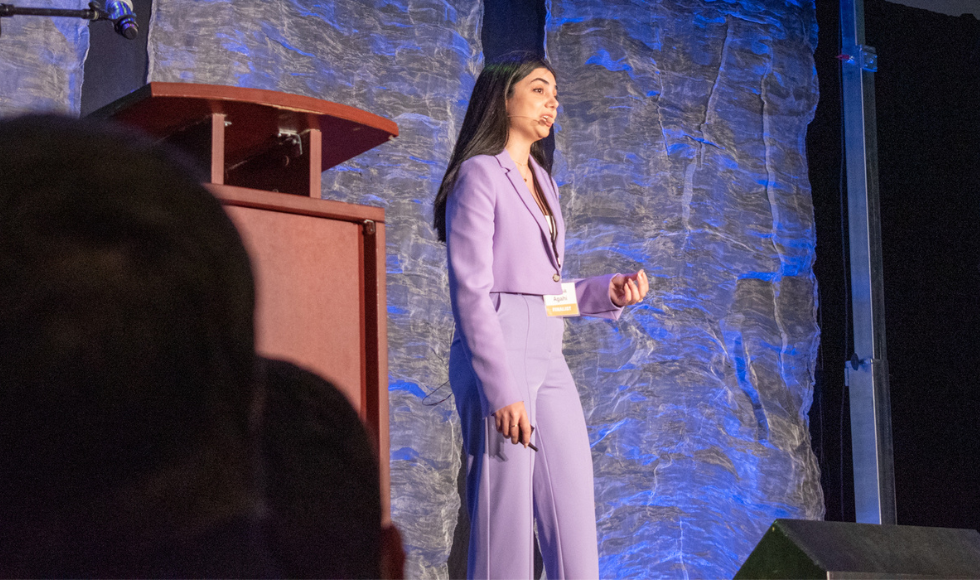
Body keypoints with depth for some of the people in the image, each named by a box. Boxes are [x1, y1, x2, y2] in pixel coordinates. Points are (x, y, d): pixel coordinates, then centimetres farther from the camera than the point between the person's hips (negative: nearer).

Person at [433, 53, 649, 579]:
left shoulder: (541, 180, 22)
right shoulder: (479, 174, -3)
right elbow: (470, 292, -12)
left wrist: (609, 292, 7)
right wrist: (501, 390, -19)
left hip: (547, 359, 8)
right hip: (495, 357, -8)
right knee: (505, 537, -9)